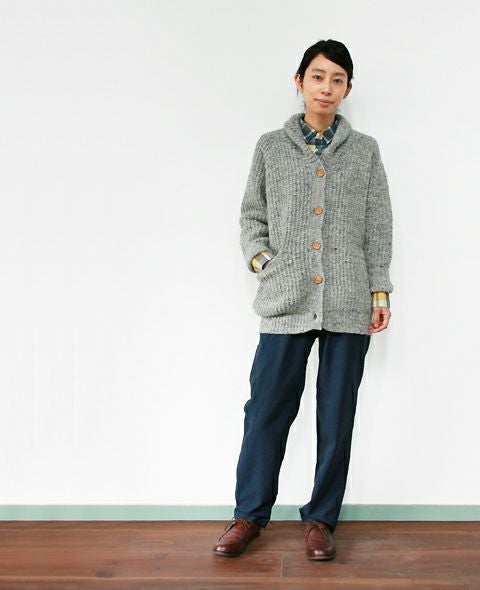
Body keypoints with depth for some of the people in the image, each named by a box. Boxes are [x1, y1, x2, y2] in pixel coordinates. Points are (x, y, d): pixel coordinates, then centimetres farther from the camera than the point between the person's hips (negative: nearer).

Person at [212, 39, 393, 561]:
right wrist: (261, 259, -3)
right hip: (286, 301, 0)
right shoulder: (271, 147, 10)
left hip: (348, 303, 1)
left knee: (337, 415, 6)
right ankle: (250, 514, 17)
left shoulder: (365, 150, 10)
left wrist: (380, 290, 1)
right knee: (267, 410, 1)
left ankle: (320, 518, 20)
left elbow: (377, 227, 7)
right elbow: (251, 215, 13)